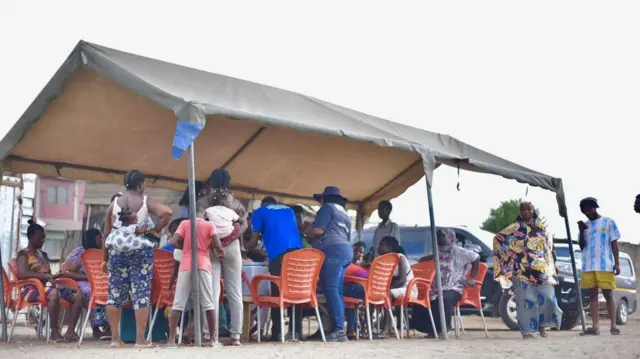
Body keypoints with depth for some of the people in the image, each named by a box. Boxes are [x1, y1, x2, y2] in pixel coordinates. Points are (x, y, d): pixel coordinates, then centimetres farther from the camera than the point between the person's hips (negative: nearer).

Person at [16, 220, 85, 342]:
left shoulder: (43, 254, 24)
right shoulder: (23, 254, 0)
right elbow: (22, 274, -18)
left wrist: (56, 276, -2)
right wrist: (46, 276, -21)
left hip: (47, 286, 8)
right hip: (32, 288, -8)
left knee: (79, 295, -11)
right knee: (54, 293, -41)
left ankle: (70, 331, -17)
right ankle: (54, 331, -29)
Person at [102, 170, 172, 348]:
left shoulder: (114, 203, 7)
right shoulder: (145, 201, -1)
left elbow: (107, 233, 7)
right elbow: (167, 212, -19)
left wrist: (105, 258, 13)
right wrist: (155, 230, -7)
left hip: (117, 249, 3)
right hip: (140, 249, -3)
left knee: (115, 293, 9)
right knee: (141, 293, -1)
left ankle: (115, 338, 12)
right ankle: (140, 339, -2)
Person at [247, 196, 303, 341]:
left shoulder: (259, 212, 18)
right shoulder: (289, 210, 31)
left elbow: (254, 241, 13)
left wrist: (246, 247, 36)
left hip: (278, 252, -4)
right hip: (297, 250, 4)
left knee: (277, 292, -1)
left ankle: (277, 332, -4)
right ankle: (296, 331, 2)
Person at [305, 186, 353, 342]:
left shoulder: (328, 207, 4)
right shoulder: (344, 213, 29)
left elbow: (318, 230, -9)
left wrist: (307, 233, 12)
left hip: (333, 251, -9)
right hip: (345, 251, 9)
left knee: (331, 291, -13)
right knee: (337, 291, 5)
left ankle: (339, 330, -20)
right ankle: (339, 329, 0)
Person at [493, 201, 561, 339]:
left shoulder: (541, 227, 12)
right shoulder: (514, 228, 4)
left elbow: (549, 245, 22)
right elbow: (498, 238, 7)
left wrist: (551, 265, 18)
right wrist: (509, 254, 4)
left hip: (542, 269, 2)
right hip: (522, 270, -2)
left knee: (546, 296, -8)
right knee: (526, 300, -5)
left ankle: (542, 324, 10)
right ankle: (527, 330, 0)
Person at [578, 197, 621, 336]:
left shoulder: (608, 222, 6)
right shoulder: (584, 226, 15)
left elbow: (614, 243, 4)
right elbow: (582, 247, 12)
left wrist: (617, 263, -4)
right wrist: (581, 232, -4)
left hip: (605, 265, -3)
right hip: (588, 266, 4)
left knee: (608, 294, -4)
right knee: (592, 295, 2)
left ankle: (613, 326, -3)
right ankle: (595, 326, 2)